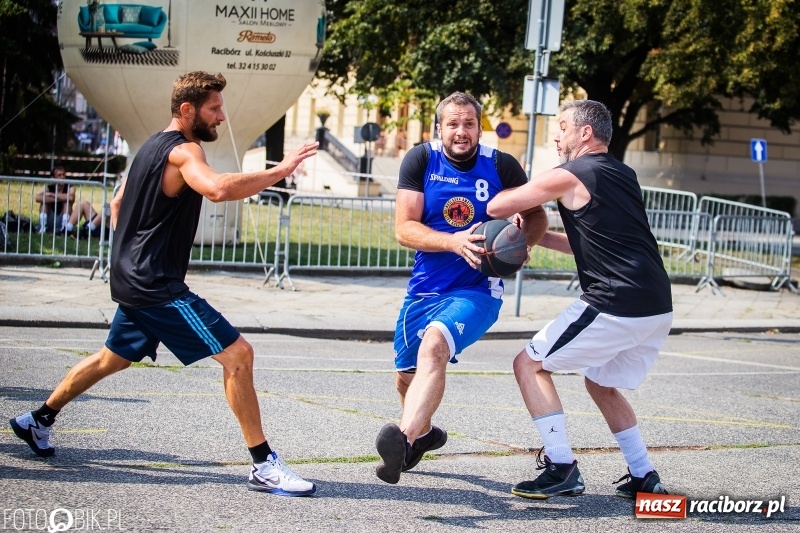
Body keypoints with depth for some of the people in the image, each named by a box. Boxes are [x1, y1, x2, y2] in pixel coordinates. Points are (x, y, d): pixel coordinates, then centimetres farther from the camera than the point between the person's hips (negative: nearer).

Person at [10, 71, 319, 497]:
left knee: (114, 358, 28)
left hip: (136, 281, 10)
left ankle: (38, 421, 41)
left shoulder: (153, 146, 15)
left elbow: (117, 205, 26)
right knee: (237, 354, -14)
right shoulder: (183, 151, -16)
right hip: (158, 286, -10)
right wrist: (280, 170, -34)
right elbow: (218, 189, -37)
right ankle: (263, 466, -15)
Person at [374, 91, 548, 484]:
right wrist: (453, 241, -28)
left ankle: (405, 438, -49)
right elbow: (404, 228, -10)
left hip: (476, 290, -4)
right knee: (406, 376, 16)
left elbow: (537, 216, 5)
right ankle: (424, 433, 48)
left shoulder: (500, 166, -7)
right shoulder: (421, 159, -5)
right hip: (424, 288, 4)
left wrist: (522, 241, -18)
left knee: (434, 345, -32)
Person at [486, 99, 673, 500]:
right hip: (658, 307, 8)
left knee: (529, 364, 4)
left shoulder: (569, 177, -5)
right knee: (601, 384, 27)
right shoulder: (624, 176, 20)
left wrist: (525, 193, 21)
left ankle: (562, 468, -3)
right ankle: (644, 478, 22)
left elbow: (496, 207, 0)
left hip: (616, 307, -8)